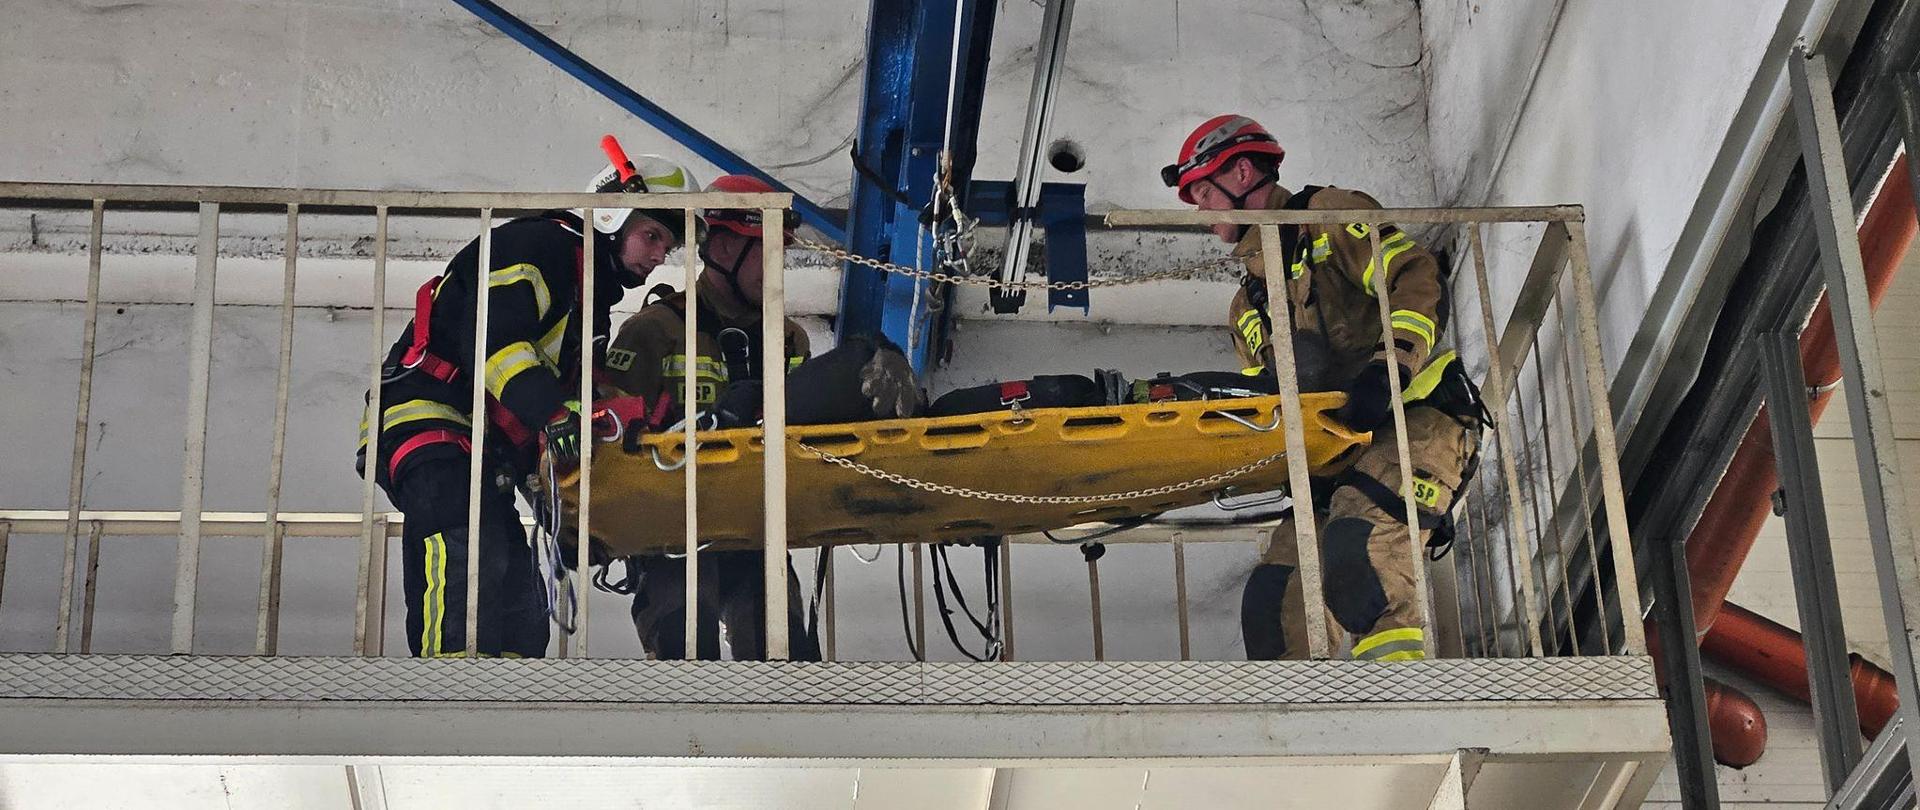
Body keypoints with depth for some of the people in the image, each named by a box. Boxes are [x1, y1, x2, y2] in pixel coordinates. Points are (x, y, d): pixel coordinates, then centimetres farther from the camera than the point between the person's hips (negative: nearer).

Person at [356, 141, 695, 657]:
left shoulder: (594, 306, 25)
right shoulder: (537, 245, -6)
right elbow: (492, 338, -22)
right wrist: (557, 412, -36)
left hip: (488, 456, 11)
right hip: (427, 420, -10)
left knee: (522, 612, 4)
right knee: (467, 557, -32)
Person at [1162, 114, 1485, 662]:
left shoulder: (1330, 217, 6)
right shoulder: (1247, 307, 30)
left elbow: (1419, 281, -8)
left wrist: (1386, 367, -22)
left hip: (1416, 419, -8)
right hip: (1335, 467, 8)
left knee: (1358, 552, -34)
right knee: (1271, 606, -9)